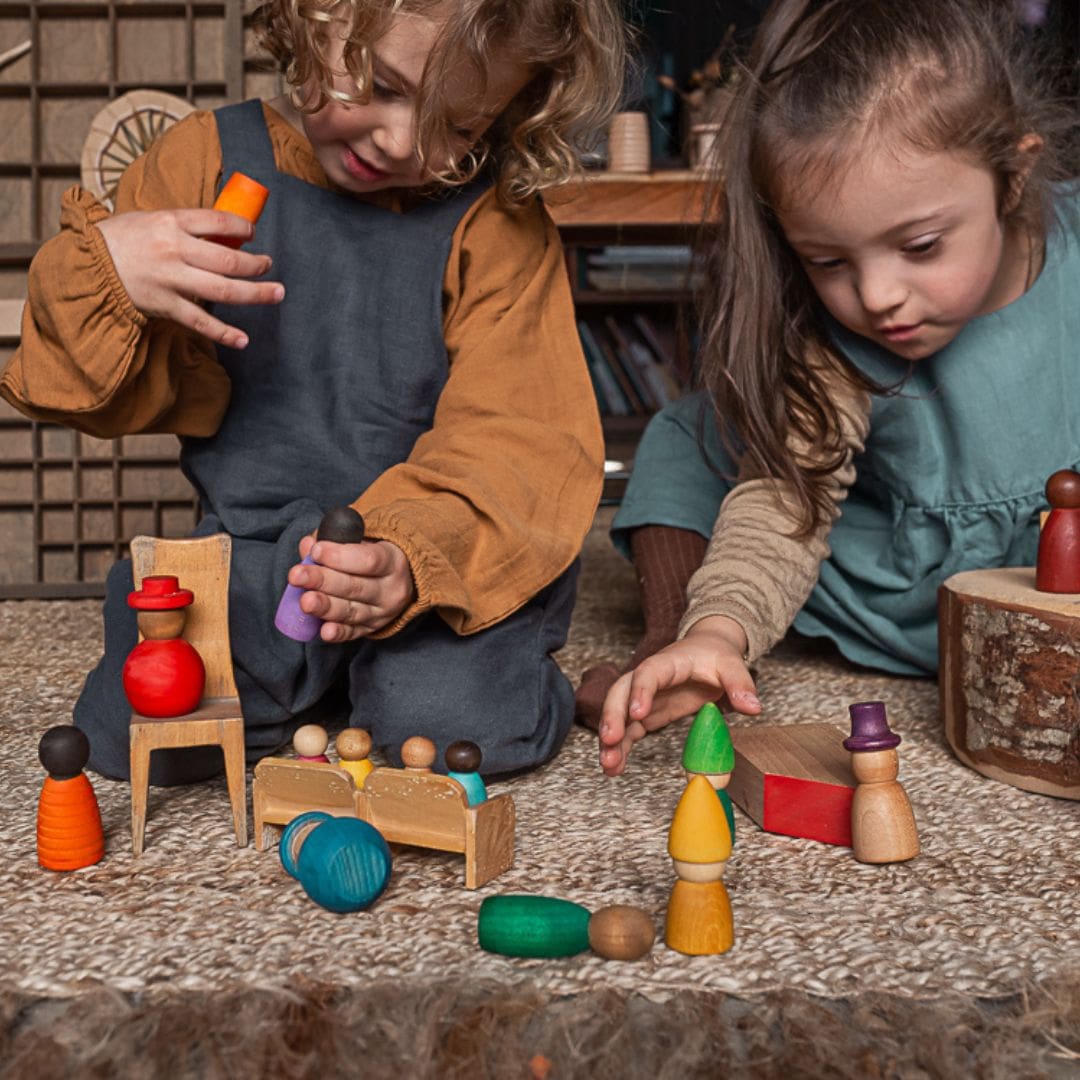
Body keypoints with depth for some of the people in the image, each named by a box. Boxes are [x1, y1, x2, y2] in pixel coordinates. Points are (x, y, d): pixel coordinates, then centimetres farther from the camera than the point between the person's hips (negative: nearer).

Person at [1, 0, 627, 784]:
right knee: (134, 731, -20)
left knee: (456, 720, -29)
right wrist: (102, 275, -17)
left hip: (447, 550, -2)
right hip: (256, 543, 3)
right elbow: (123, 398, 6)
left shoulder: (494, 221, -5)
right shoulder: (211, 159, 1)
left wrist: (413, 556, -32)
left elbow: (519, 441, -13)